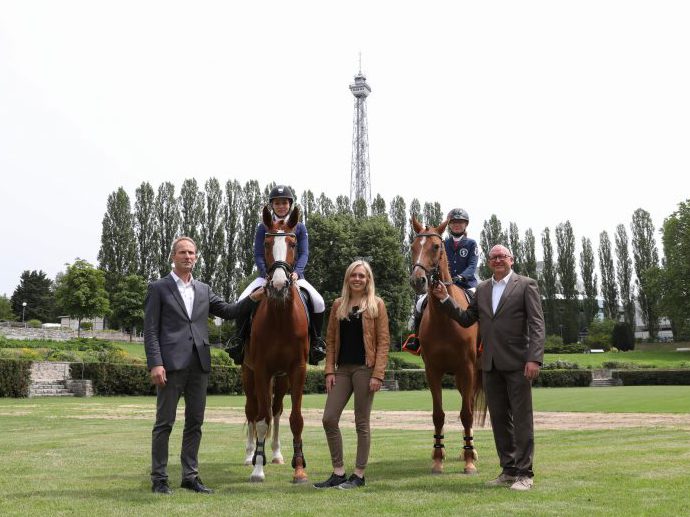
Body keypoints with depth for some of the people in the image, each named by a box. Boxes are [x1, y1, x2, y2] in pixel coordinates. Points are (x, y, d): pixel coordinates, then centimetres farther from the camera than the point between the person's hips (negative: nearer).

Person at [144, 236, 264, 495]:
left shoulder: (204, 290, 16)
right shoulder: (158, 288, 2)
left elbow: (228, 311, 16)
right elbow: (150, 330, -4)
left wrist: (253, 298, 1)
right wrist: (155, 364, -14)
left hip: (199, 365, 5)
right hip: (171, 364, -5)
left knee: (195, 423, 9)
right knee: (164, 423, 1)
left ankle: (190, 476, 18)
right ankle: (159, 479, 9)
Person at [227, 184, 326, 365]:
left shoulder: (299, 227, 7)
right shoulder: (263, 228, 6)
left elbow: (304, 254, -1)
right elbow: (258, 255, -1)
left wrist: (297, 272, -20)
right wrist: (267, 273, -18)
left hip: (293, 275, 0)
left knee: (318, 302, -22)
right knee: (243, 300, -23)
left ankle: (316, 341, -3)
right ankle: (240, 339, -3)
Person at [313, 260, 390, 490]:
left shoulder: (376, 305, 0)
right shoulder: (338, 305, 12)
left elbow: (383, 342, -5)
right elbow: (331, 340, 11)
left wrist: (378, 374, -13)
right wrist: (329, 370, 1)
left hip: (365, 369, -5)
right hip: (342, 368, 5)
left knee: (361, 423, 1)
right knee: (329, 419, 0)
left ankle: (359, 475, 12)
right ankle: (338, 473, 11)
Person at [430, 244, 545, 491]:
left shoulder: (526, 285, -2)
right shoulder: (482, 289, 14)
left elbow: (536, 324, -8)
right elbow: (465, 319, 16)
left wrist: (534, 359, -19)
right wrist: (445, 299, 4)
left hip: (517, 362, -5)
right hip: (491, 364, 5)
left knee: (522, 418, 0)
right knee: (499, 419, 11)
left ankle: (524, 473, 7)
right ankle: (508, 470, 21)